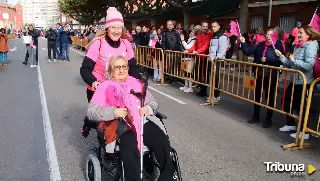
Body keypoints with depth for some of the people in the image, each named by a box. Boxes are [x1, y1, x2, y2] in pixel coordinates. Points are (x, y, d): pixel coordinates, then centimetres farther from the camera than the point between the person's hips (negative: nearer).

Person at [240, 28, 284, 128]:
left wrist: (267, 60, -20)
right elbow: (248, 52, -1)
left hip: (271, 75, -4)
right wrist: (243, 43, -12)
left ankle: (269, 119, 20)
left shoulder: (278, 45, -6)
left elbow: (279, 60, -17)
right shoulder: (261, 44, 6)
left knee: (269, 96, 6)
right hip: (259, 74, 4)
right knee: (257, 95, 13)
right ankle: (256, 116, 28)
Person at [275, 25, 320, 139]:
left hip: (303, 82, -8)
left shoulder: (310, 46, -13)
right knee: (286, 101, 14)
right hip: (294, 80, 8)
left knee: (298, 105, -1)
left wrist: (294, 60, -17)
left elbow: (309, 65, -24)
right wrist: (281, 56, 2)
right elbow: (290, 65, 12)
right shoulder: (298, 46, 12)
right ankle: (290, 124, 33)